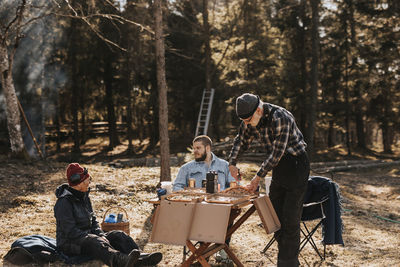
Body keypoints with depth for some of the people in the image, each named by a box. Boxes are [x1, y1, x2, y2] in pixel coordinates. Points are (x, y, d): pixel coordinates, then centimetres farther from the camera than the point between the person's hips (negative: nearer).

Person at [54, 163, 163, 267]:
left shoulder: (84, 196, 13)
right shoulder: (64, 202, -16)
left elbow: (93, 220, 18)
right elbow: (70, 231, -22)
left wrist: (101, 234, -2)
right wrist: (93, 237, -24)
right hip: (70, 243, -9)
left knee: (118, 235, -11)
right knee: (96, 243, -39)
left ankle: (141, 258, -37)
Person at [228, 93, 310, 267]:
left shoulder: (280, 117, -25)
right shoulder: (249, 121, 0)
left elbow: (277, 153, -24)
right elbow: (241, 140, 19)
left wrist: (258, 177, -18)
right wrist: (232, 162, 4)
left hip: (296, 166, -8)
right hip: (278, 168, 8)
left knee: (290, 219, -9)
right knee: (275, 214, 7)